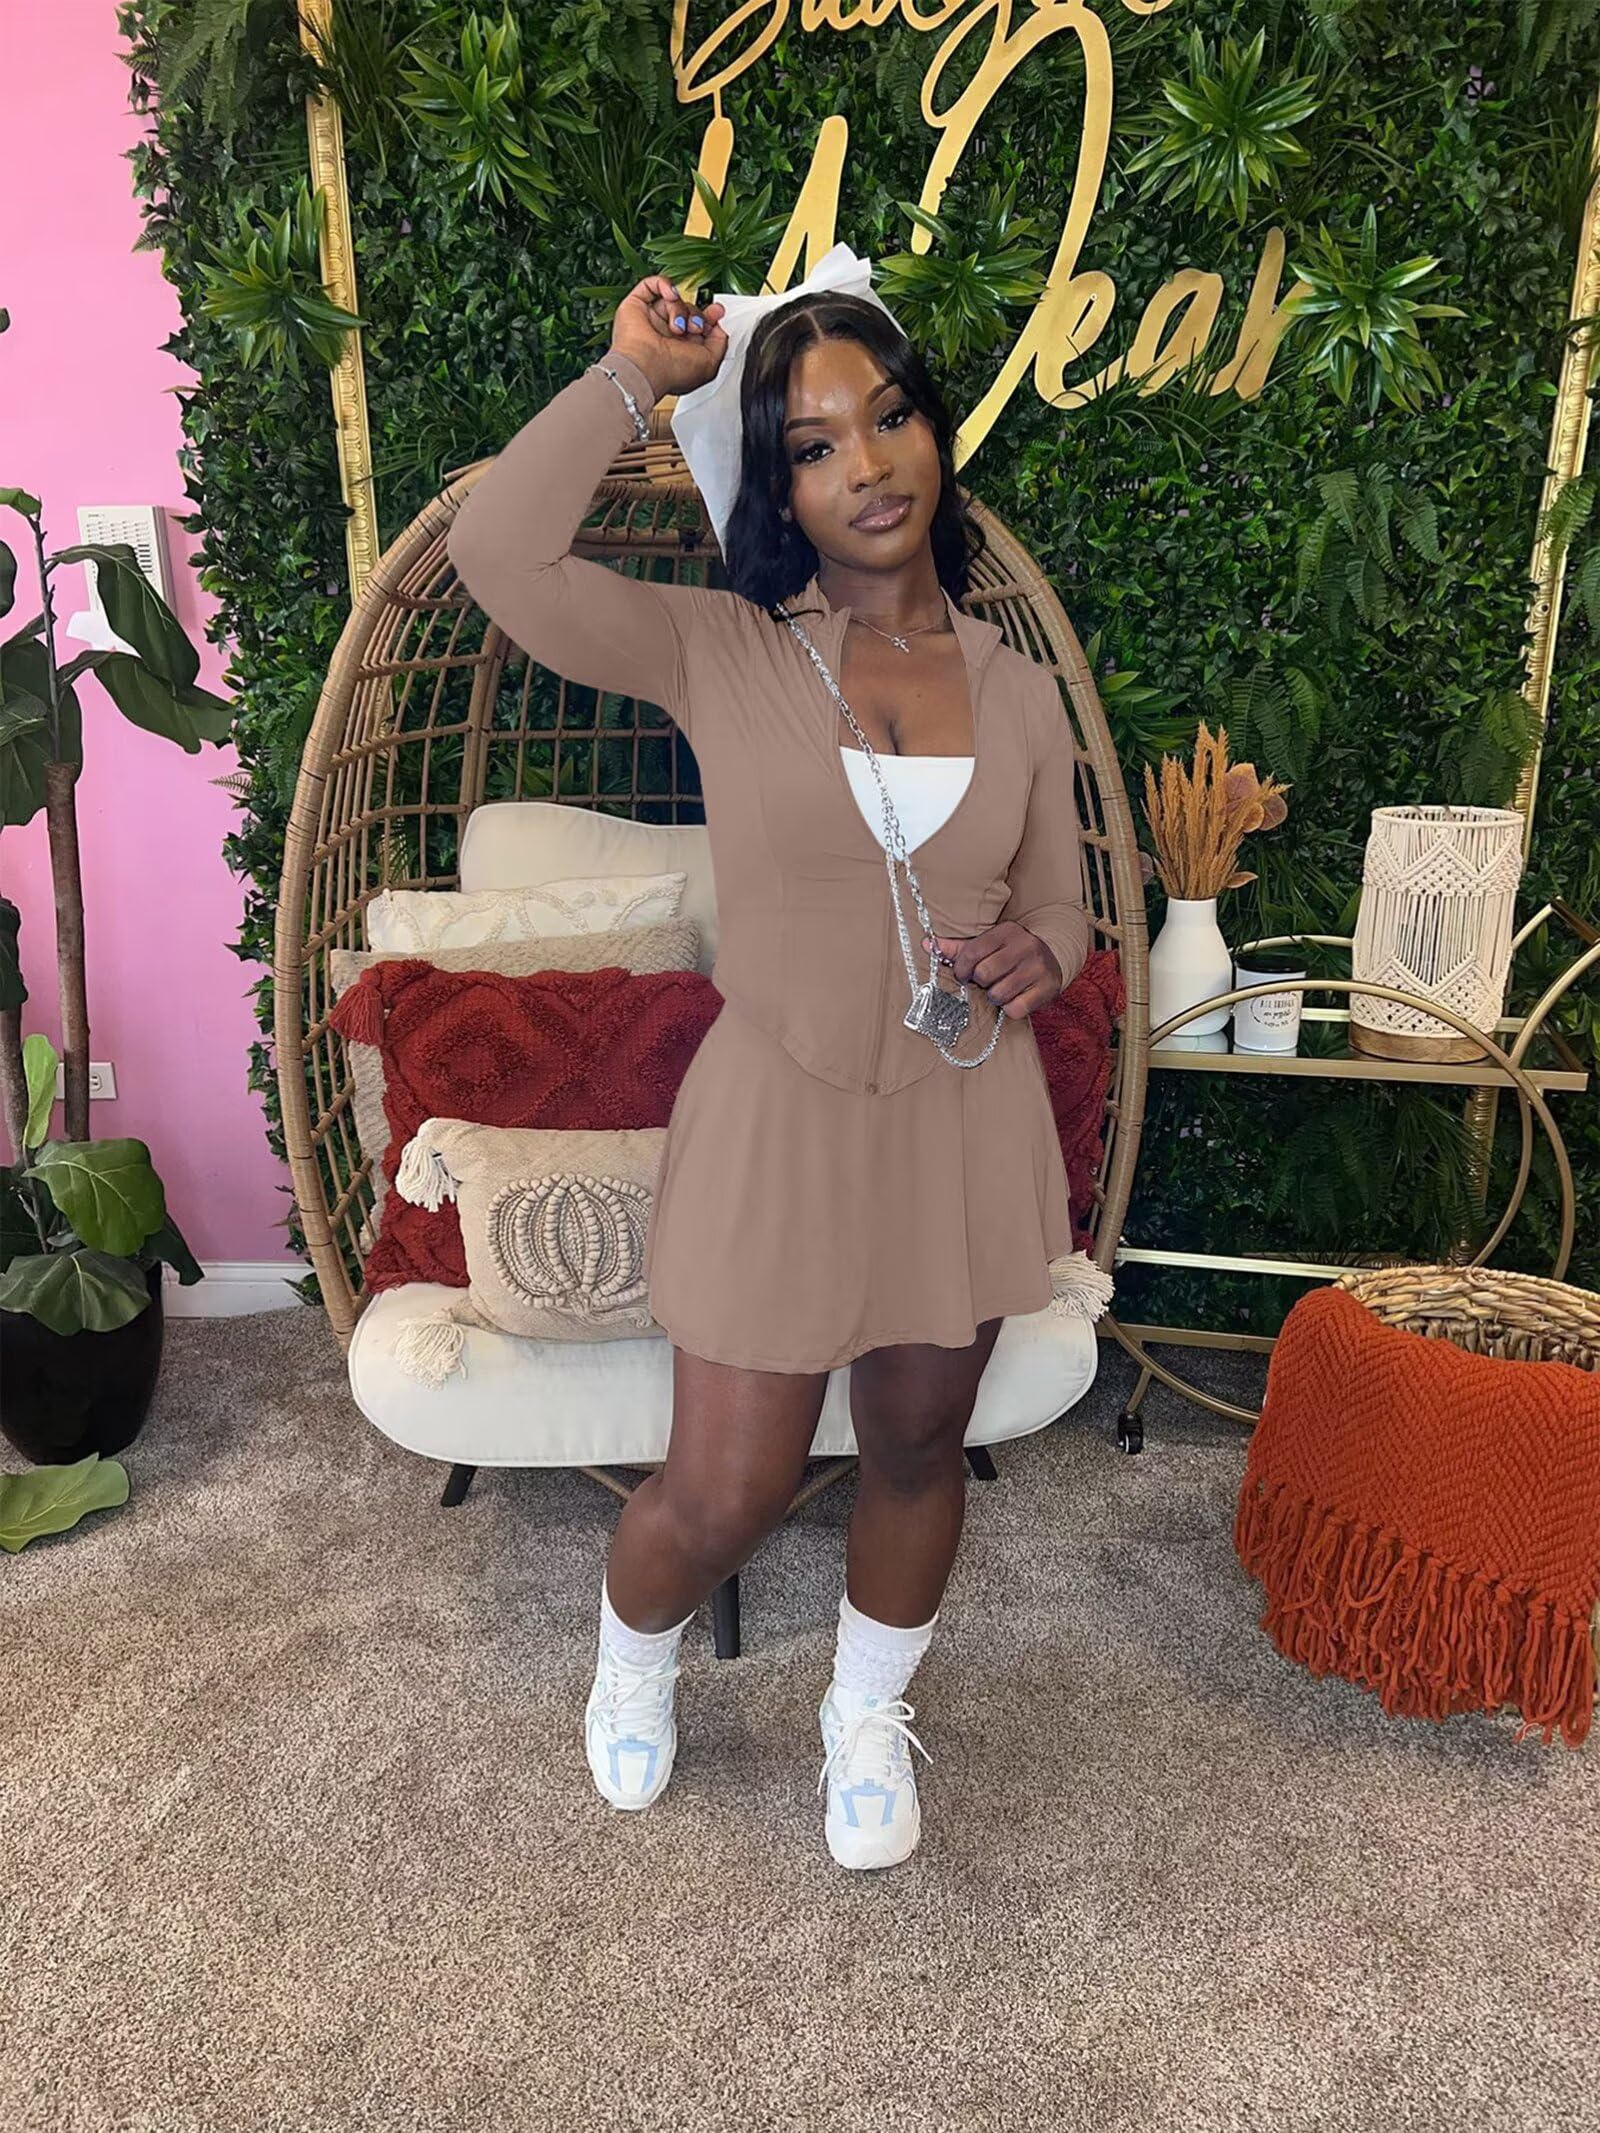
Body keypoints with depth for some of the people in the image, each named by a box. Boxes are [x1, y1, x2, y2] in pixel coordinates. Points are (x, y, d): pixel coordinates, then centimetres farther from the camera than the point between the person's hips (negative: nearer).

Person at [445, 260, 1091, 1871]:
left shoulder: (1019, 691, 2)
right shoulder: (718, 653, -7)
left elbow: (1062, 909, 10)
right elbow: (499, 556, -20)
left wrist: (1037, 957, -13)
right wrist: (634, 376, -11)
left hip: (966, 1123, 3)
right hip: (778, 1121, -3)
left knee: (918, 1446, 18)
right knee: (725, 1495, 6)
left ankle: (867, 1716, 47)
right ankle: (632, 1658, 44)